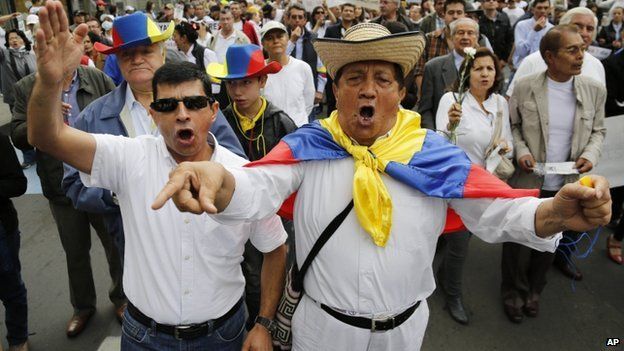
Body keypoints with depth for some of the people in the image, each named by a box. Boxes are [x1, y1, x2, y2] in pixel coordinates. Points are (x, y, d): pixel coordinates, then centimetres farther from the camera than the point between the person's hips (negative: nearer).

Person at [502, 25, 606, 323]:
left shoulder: (595, 90, -4)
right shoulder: (524, 87, -11)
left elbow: (598, 130, 6)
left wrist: (590, 154, -13)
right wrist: (521, 151, -16)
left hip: (566, 185, 3)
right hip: (527, 181, -2)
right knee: (518, 240, 12)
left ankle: (534, 289, 43)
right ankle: (513, 291, 36)